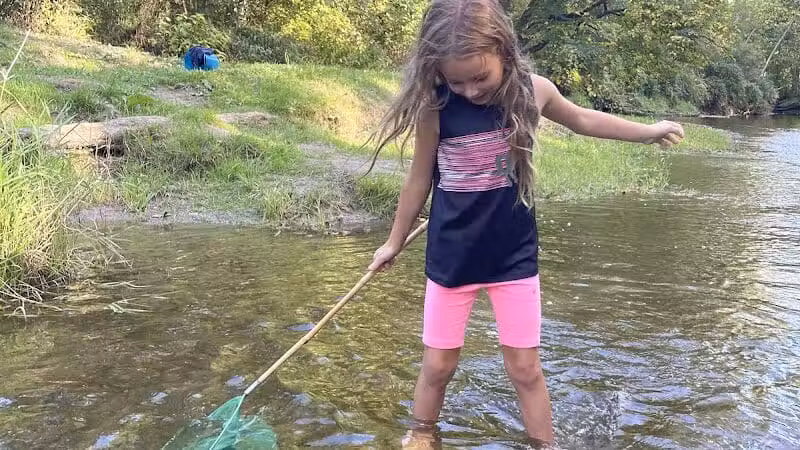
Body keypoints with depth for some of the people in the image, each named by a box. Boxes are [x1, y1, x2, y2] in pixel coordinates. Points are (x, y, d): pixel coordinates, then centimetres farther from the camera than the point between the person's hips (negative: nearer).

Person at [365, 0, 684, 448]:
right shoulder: (434, 108, -15)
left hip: (514, 255, 1)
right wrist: (394, 242, 9)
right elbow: (420, 179, -1)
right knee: (438, 365, 10)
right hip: (451, 256, -1)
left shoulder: (532, 90, -9)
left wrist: (649, 131, 20)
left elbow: (581, 119, 12)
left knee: (525, 367, 7)